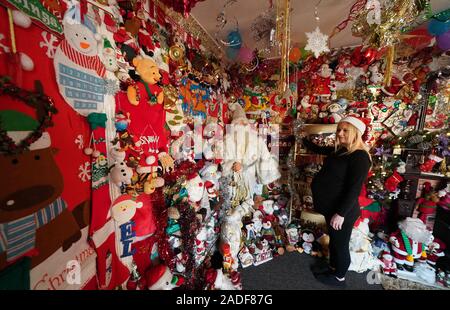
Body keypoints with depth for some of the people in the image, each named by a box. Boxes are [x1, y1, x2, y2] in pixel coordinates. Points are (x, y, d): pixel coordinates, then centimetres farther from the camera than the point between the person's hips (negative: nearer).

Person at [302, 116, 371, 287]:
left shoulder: (359, 157, -21)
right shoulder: (339, 150, 5)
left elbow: (354, 190, -24)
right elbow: (319, 149, 23)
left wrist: (341, 213, -24)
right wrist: (303, 138, 22)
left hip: (342, 210, -8)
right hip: (331, 207, 8)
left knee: (340, 244, 13)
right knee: (333, 240, 25)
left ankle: (339, 277, 37)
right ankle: (332, 268, 47)